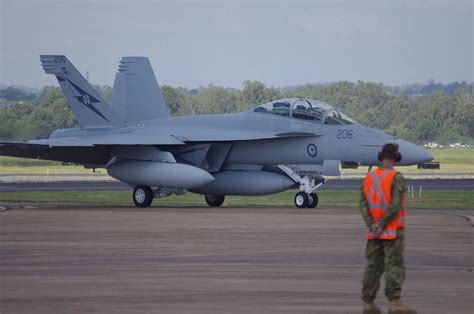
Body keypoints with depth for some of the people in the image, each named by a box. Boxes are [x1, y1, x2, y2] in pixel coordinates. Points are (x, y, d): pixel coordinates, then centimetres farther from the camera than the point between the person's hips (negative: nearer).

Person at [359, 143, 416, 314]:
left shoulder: (369, 177, 7)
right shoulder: (396, 177, -11)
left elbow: (363, 204, 1)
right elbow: (395, 205, -20)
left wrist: (372, 226, -7)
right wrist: (382, 225, -14)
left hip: (373, 231, 6)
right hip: (393, 230, -6)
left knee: (373, 266, 9)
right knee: (394, 267, -7)